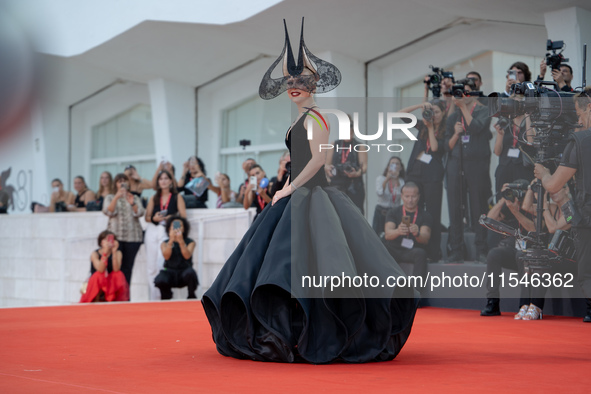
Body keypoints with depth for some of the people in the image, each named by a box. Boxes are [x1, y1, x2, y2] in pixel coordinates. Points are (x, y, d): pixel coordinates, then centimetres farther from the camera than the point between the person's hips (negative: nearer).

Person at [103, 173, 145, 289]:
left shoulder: (135, 198, 18)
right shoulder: (110, 198, 15)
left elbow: (139, 213, 2)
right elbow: (108, 212, -3)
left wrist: (132, 203, -18)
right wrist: (116, 198, -16)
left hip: (132, 236, 1)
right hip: (115, 235, -1)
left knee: (127, 267, -4)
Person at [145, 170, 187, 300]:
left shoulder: (177, 197, 7)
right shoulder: (154, 198, 16)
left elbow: (183, 216, 2)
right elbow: (147, 217, 14)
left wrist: (170, 218, -14)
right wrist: (154, 218, -7)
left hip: (168, 231, -4)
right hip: (153, 231, 4)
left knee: (161, 264, -18)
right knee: (151, 266, 1)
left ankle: (162, 295, -15)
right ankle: (153, 297, 7)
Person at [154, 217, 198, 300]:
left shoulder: (190, 242, 4)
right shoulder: (165, 243, 7)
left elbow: (187, 256, -16)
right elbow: (166, 256, -14)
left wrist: (181, 241, -32)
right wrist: (171, 241, -28)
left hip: (184, 271, 0)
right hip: (170, 272, 1)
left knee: (190, 273, -37)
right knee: (160, 281, -33)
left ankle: (191, 296, -8)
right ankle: (166, 297, 3)